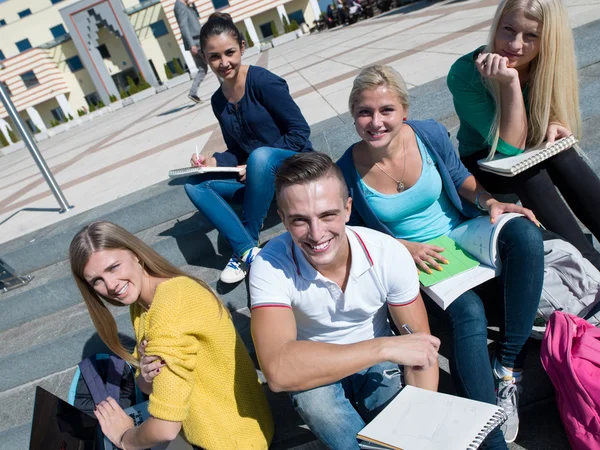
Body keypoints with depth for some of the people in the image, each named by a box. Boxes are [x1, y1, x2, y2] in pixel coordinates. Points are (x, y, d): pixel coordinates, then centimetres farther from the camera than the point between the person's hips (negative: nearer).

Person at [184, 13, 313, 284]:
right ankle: (248, 251, -23)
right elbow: (237, 152, 11)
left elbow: (300, 131, -16)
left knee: (260, 156, -37)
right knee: (194, 184, -9)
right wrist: (214, 161, -9)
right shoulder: (218, 100, 6)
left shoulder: (263, 82, -14)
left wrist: (254, 165, -18)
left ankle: (248, 239, -20)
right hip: (262, 176, 7)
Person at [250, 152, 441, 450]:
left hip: (377, 364, 2)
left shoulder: (390, 255, -21)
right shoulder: (270, 266, -28)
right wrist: (386, 347, -38)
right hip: (313, 372, -1)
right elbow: (279, 371, -41)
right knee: (313, 396, -33)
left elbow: (421, 346, -11)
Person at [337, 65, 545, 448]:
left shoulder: (430, 134, -11)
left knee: (526, 235, -27)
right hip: (411, 258, -3)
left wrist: (488, 201, -12)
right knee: (470, 313, -30)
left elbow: (460, 178, 7)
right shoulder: (347, 172, -17)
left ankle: (508, 364, -16)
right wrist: (404, 247, -19)